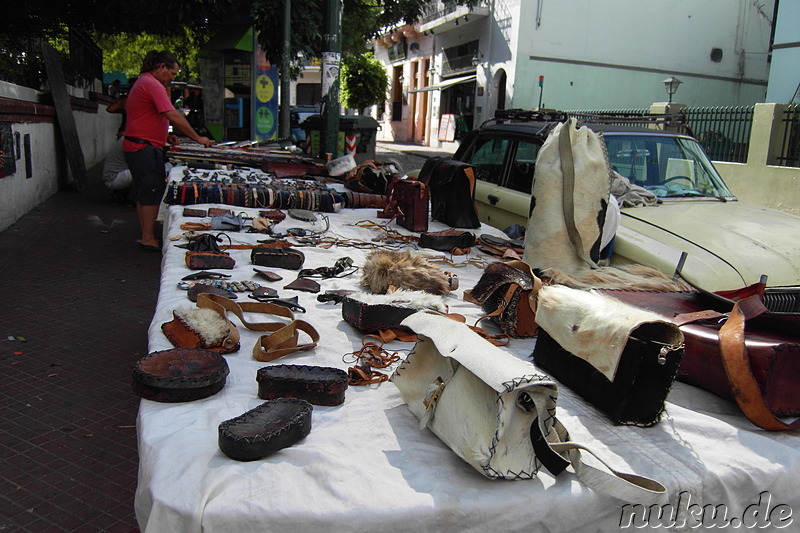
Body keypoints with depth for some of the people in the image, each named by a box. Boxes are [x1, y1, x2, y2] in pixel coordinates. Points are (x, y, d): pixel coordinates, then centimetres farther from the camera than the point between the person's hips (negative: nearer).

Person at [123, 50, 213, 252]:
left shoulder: (143, 82, 20)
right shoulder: (152, 85, -13)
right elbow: (174, 117, -20)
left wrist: (165, 136, 14)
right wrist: (197, 138, -15)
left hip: (135, 146, 11)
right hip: (146, 147, -11)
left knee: (143, 193, 14)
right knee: (152, 192, -7)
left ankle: (146, 236, 21)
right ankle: (149, 239, -3)